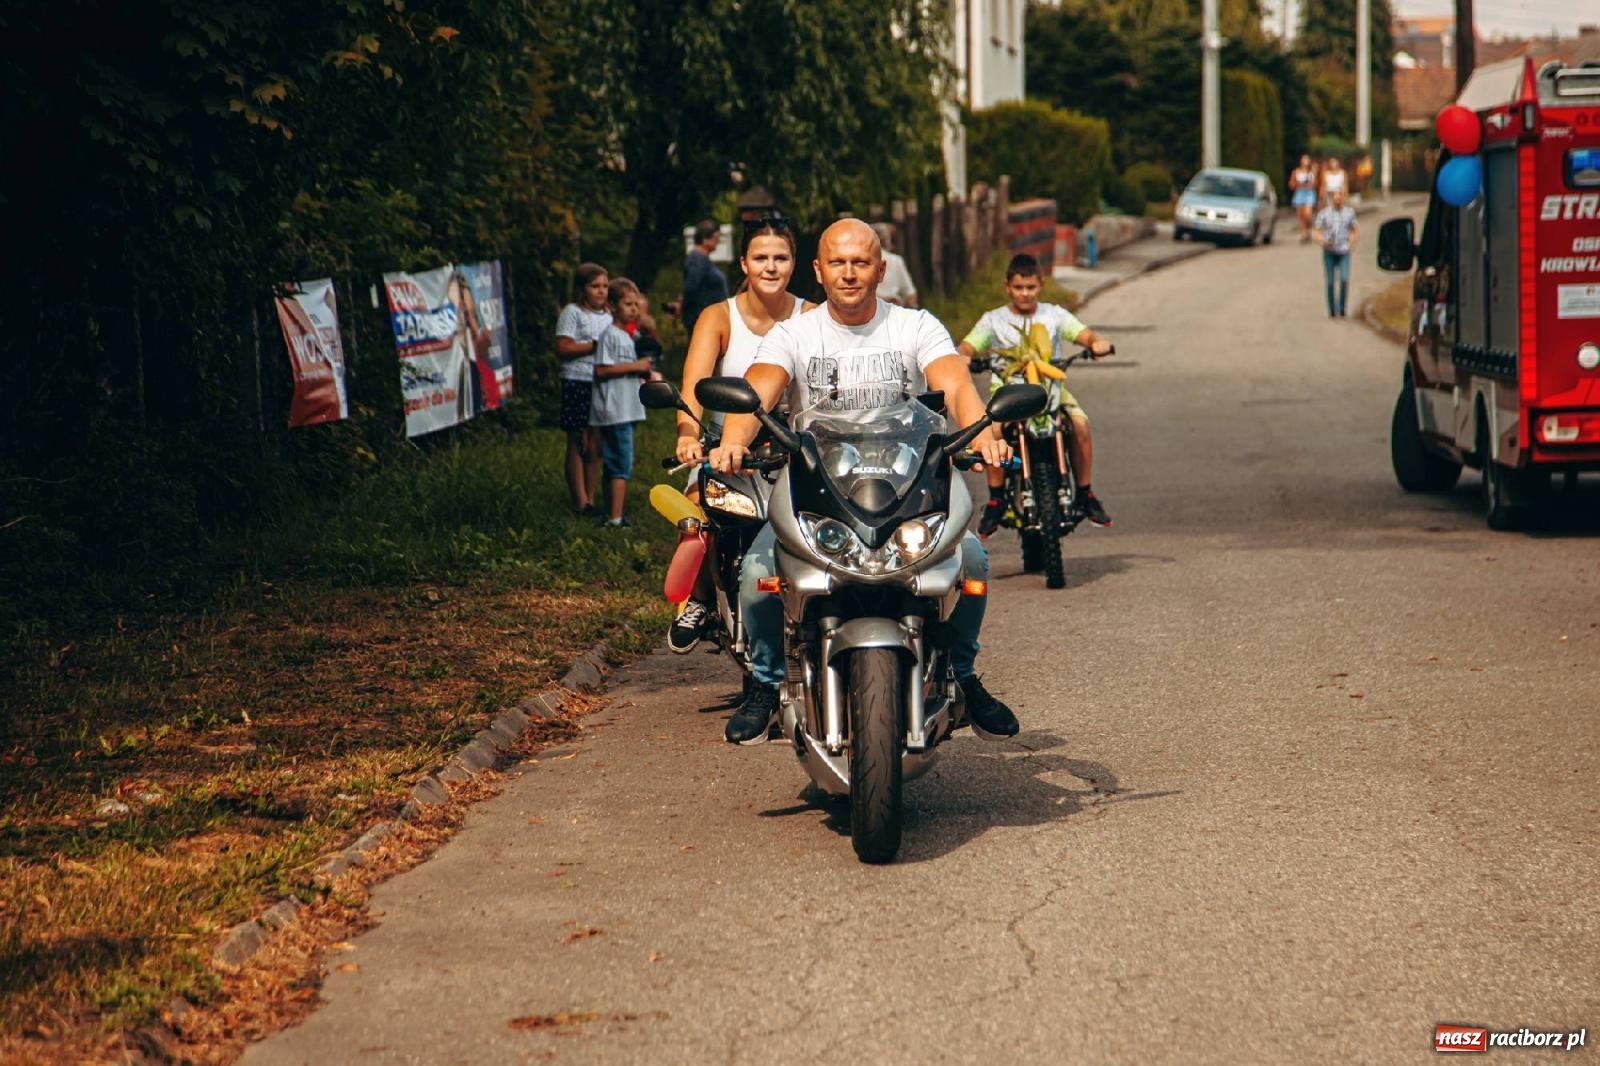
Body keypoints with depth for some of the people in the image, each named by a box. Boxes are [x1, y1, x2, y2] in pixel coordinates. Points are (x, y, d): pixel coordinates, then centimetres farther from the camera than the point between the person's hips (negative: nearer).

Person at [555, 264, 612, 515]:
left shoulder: (608, 315, 16)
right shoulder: (572, 312, -5)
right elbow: (563, 349, -13)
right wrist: (595, 345, -15)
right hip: (578, 383, -6)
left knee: (596, 446, 7)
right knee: (578, 444, -2)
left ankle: (591, 499, 12)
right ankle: (580, 502, 0)